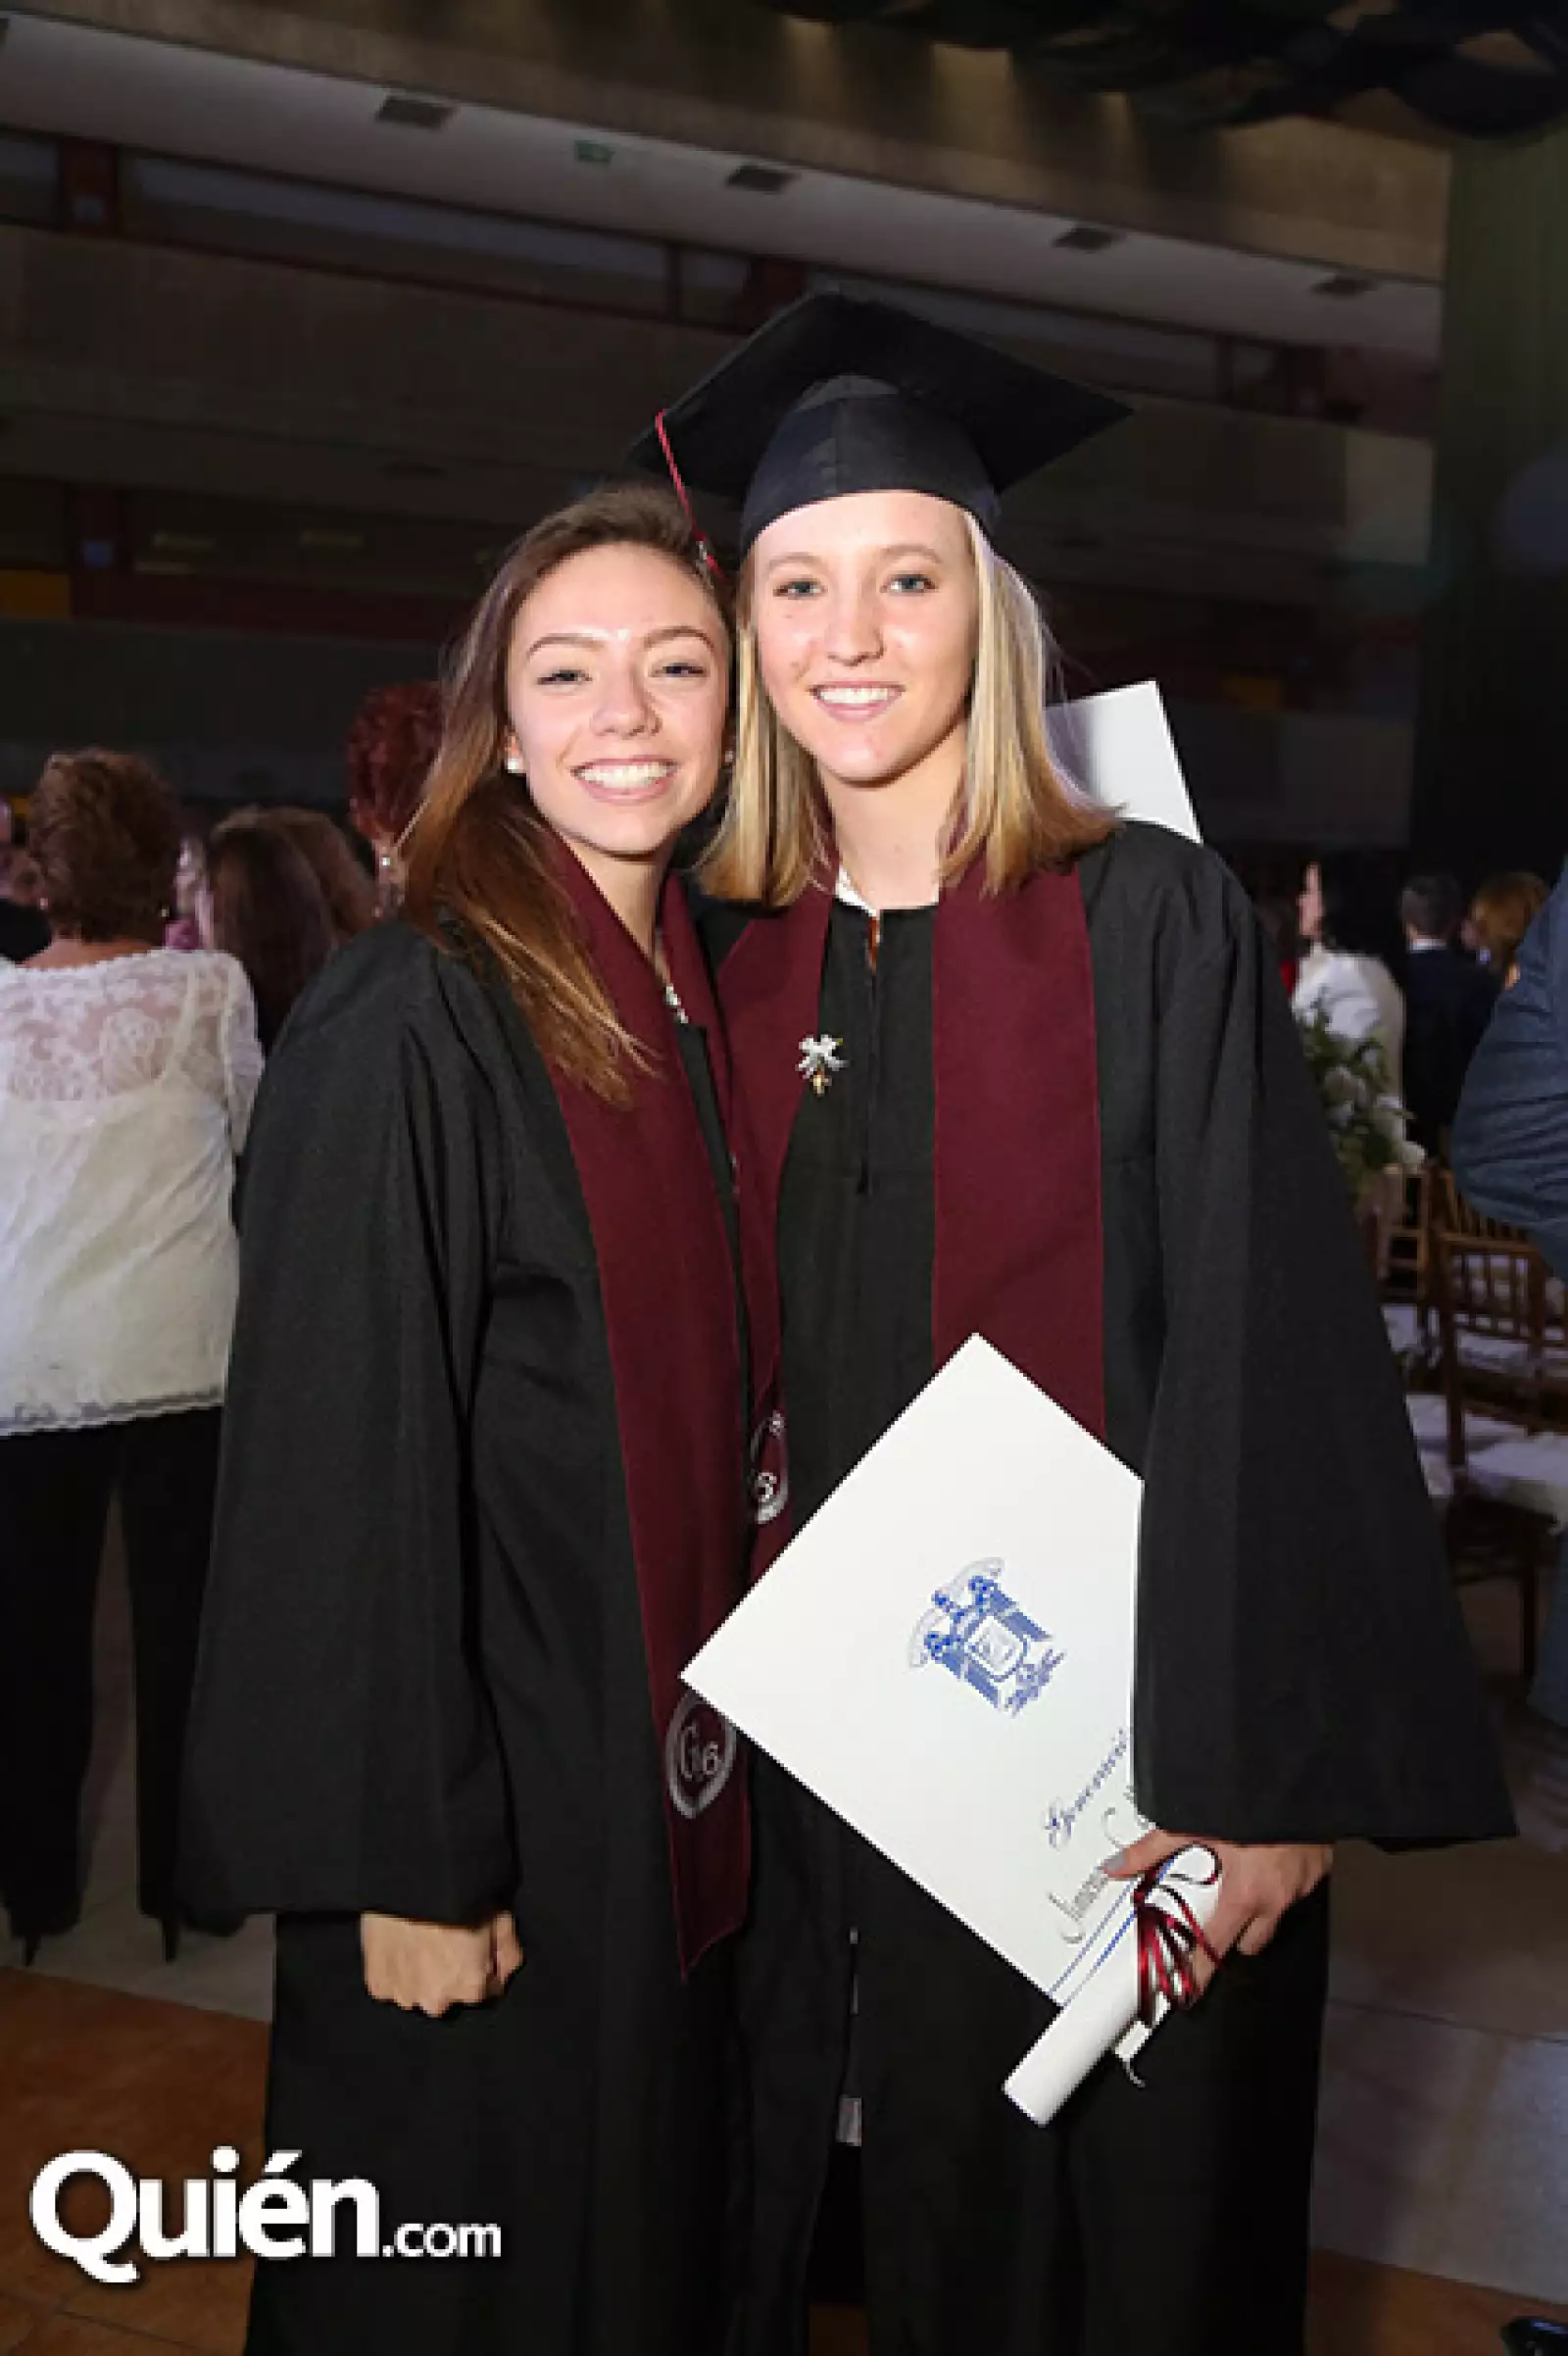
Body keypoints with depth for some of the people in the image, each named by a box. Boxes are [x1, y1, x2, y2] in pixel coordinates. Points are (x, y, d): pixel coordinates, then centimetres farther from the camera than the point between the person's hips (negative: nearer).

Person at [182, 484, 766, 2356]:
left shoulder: (695, 1006, 5)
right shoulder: (407, 1027, -18)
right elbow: (344, 1468, -19)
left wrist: (713, 1738, 12)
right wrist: (405, 1864, -17)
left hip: (660, 1771, 7)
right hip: (480, 1792, -7)